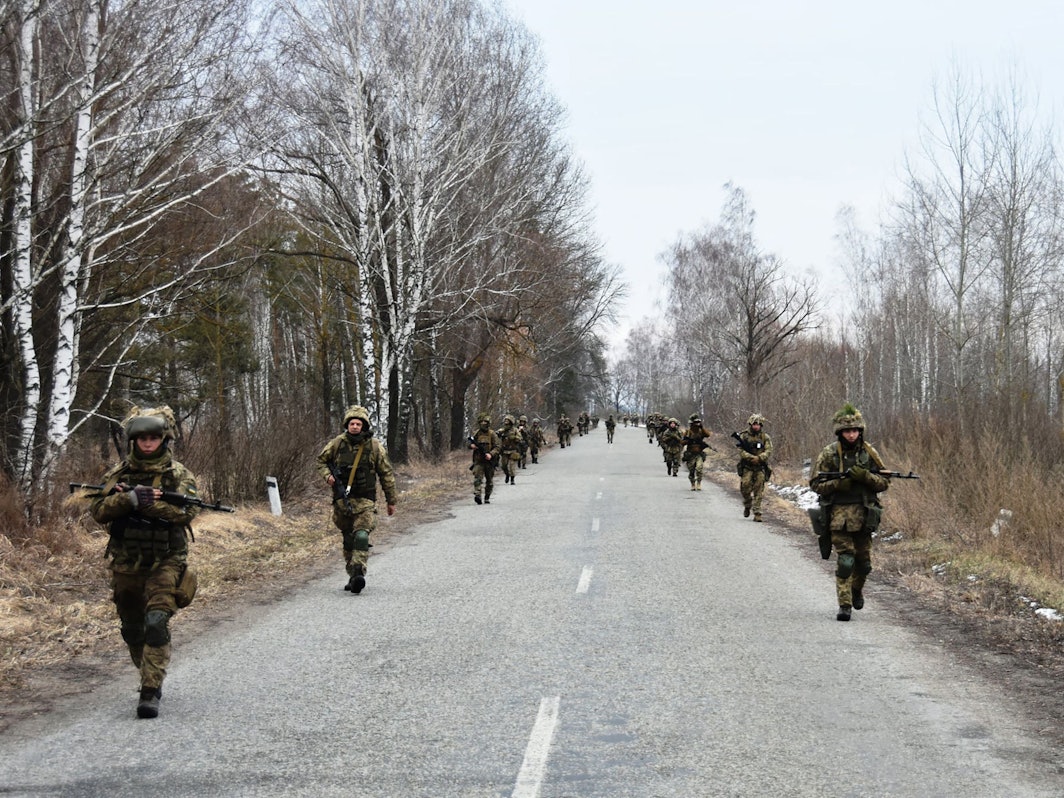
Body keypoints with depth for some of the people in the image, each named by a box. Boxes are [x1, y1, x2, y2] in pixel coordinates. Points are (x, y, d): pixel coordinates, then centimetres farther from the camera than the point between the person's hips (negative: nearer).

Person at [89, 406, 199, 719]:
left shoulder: (179, 474, -2)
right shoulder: (118, 473, 5)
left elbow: (186, 511, -16)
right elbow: (98, 509, -6)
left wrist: (147, 501, -23)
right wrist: (130, 499, -23)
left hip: (165, 564, -4)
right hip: (126, 566, 4)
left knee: (157, 623, -19)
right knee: (132, 630, 15)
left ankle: (150, 692, -18)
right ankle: (151, 678, 37)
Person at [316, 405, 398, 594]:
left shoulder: (374, 446, -2)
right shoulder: (337, 443, 0)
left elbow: (386, 474, 6)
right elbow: (321, 461, 16)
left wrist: (391, 500, 9)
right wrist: (327, 475, -5)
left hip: (365, 501, -2)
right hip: (342, 500, 2)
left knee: (361, 536, -19)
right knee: (348, 541, 11)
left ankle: (358, 574, -25)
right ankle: (352, 576, 22)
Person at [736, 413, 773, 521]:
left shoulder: (765, 437, 4)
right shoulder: (743, 436, 2)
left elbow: (768, 451, -5)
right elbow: (741, 451, -8)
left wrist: (759, 458, -23)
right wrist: (752, 458, -21)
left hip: (760, 468, 0)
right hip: (747, 468, 0)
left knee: (758, 491, -5)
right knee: (745, 488, -8)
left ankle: (757, 513, -2)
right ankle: (747, 506, 18)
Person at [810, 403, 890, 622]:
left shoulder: (869, 453, 4)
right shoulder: (830, 454, -2)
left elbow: (885, 482, 4)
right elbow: (815, 483, 0)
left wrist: (865, 476, -14)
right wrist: (837, 484, -17)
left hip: (864, 515, 3)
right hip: (839, 515, -3)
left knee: (864, 561, 12)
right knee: (844, 561, -10)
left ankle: (857, 589, 40)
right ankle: (844, 605, -5)